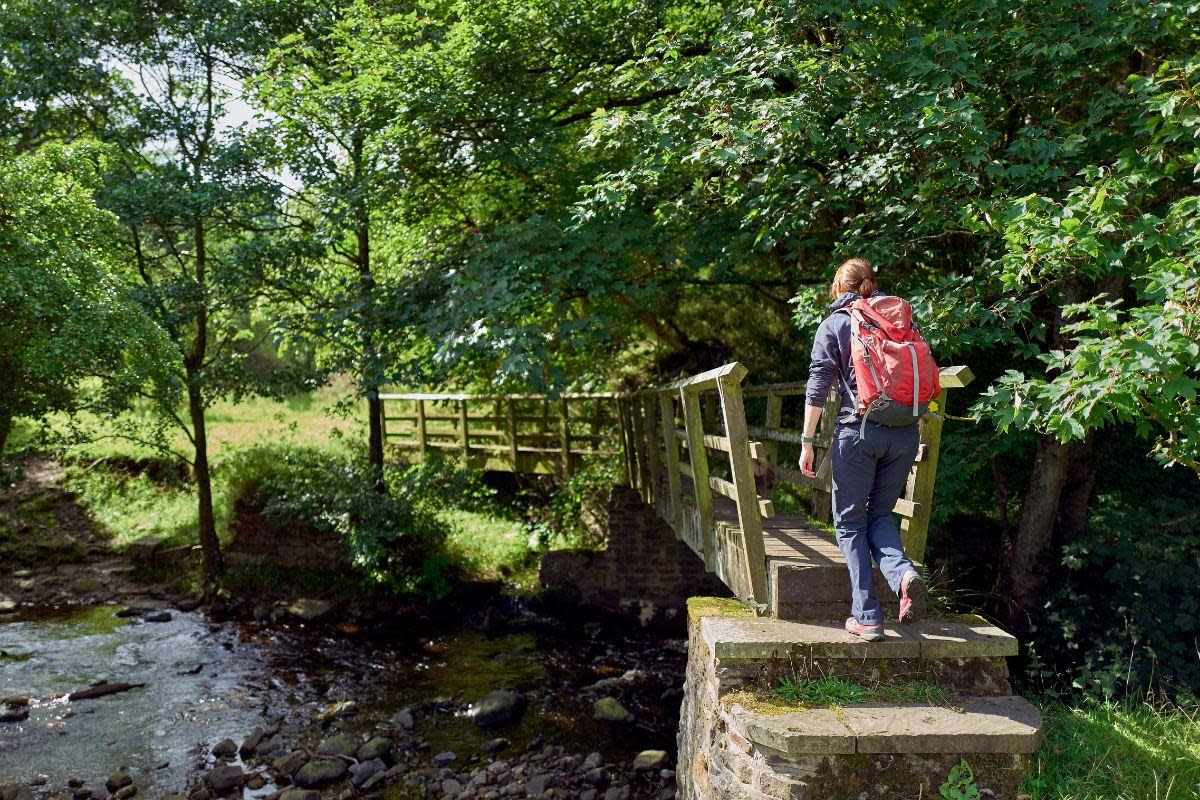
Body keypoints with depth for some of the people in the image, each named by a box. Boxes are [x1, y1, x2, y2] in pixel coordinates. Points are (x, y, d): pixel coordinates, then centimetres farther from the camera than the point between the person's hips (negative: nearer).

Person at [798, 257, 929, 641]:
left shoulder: (833, 325, 3)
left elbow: (818, 386, -4)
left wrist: (807, 441, -1)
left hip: (858, 430, -4)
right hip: (904, 433, 4)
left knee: (850, 523, 8)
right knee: (880, 513, 19)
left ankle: (867, 617, 2)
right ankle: (904, 573, -10)